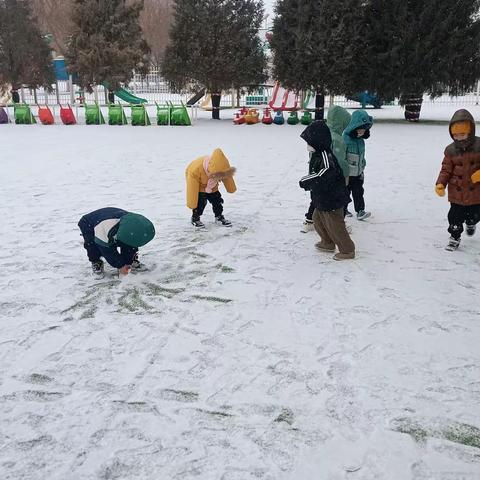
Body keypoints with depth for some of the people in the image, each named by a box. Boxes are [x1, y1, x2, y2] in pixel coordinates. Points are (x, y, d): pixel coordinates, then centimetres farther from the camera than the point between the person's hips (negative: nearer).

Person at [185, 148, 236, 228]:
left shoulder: (222, 168, -33)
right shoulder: (195, 170, -45)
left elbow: (228, 177, -9)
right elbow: (192, 190, -35)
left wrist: (231, 189, 7)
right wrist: (192, 204, -27)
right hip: (198, 185, -4)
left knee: (216, 199, 0)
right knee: (201, 200, -18)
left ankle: (219, 217, 20)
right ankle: (195, 218, 1)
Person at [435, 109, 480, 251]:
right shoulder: (450, 150, -6)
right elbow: (446, 169, -3)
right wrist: (440, 184, -18)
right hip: (457, 192, 0)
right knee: (455, 216, 3)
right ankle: (454, 237, 21)